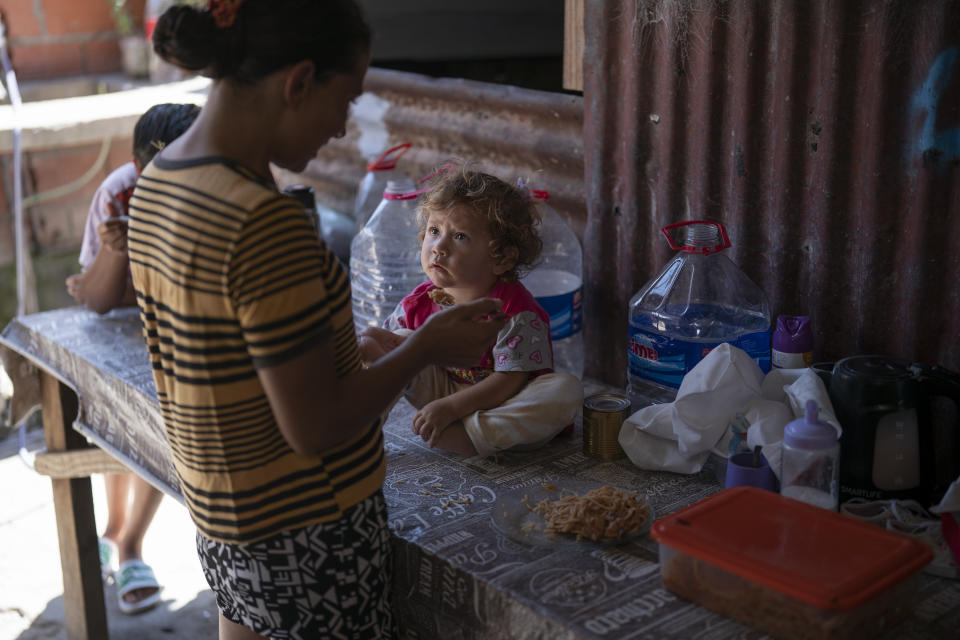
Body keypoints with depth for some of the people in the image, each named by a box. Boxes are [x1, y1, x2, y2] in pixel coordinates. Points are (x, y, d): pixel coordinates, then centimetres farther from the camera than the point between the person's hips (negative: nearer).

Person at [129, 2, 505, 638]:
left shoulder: (158, 182, 1)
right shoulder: (266, 222, -28)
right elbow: (315, 427, -23)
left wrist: (359, 348, 11)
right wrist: (426, 347, -11)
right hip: (305, 535, -8)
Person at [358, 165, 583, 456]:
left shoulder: (514, 309, -21)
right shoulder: (421, 302, -6)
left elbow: (510, 381, -24)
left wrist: (450, 407, -30)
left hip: (501, 401, -3)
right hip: (441, 390, 3)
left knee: (567, 390, -36)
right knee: (369, 341, -7)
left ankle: (465, 437, -36)